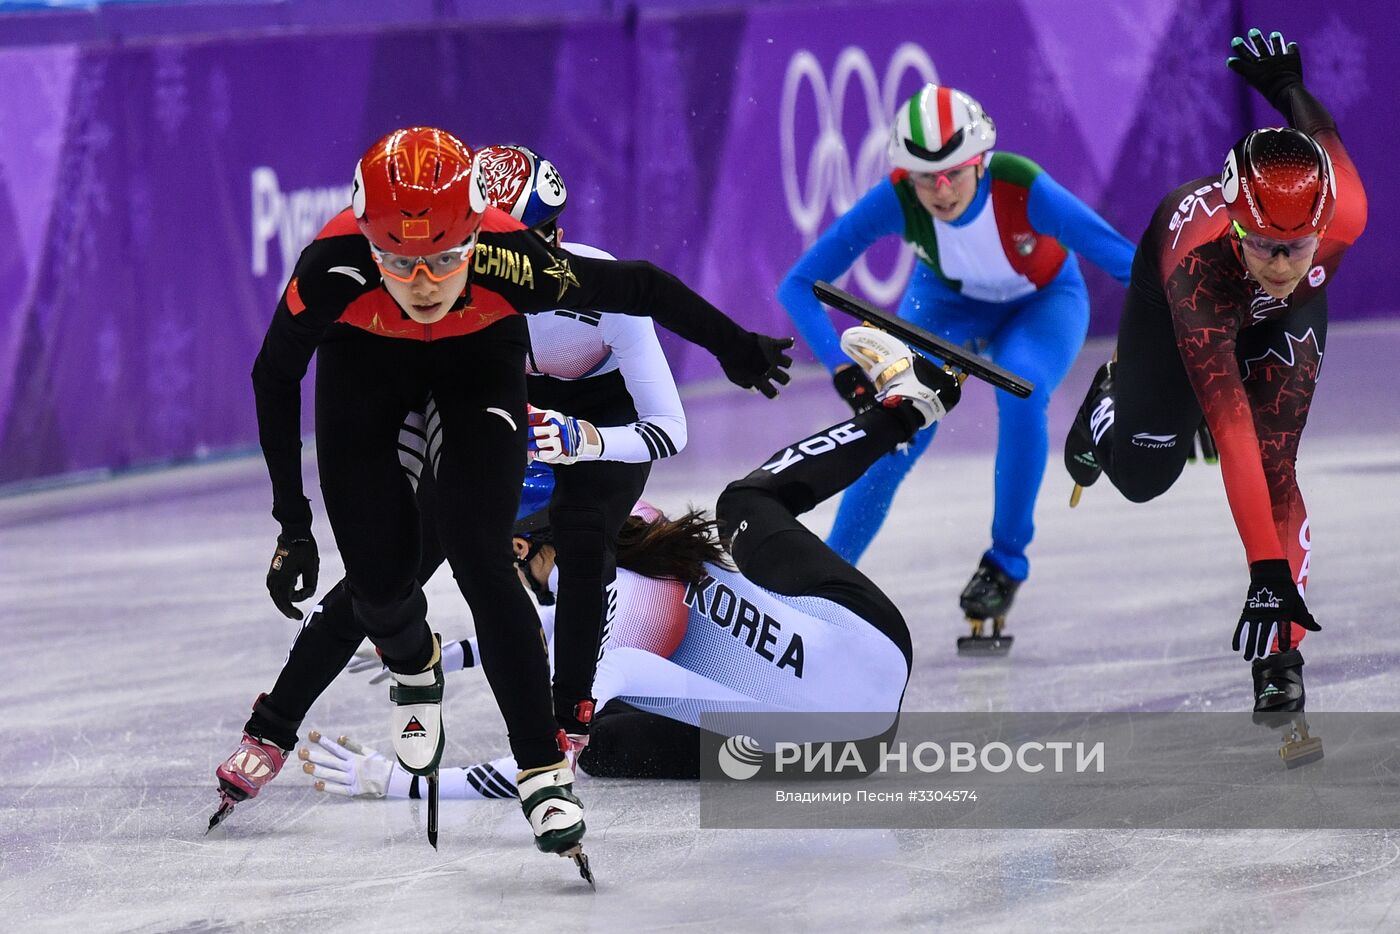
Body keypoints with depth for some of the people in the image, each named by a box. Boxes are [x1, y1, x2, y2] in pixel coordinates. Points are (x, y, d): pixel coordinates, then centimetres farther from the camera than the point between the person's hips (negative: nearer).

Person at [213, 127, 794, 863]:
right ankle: (414, 667, 35)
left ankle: (544, 772, -3)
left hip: (480, 357, -1)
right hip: (365, 356, 1)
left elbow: (638, 287, -22)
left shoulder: (509, 263, -40)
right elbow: (275, 375, -19)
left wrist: (735, 348, -5)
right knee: (378, 575, -3)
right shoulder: (334, 269, -40)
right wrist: (291, 523, -16)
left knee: (480, 560, -16)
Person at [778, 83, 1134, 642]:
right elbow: (799, 286, -29)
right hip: (948, 299, 1)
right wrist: (844, 370, -40)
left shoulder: (1023, 189, -40)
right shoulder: (894, 200, -34)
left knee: (1019, 395, -31)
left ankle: (1006, 561, -10)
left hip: (1043, 303, -1)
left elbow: (1132, 266, -37)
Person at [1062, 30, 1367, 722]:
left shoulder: (1344, 217, -43)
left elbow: (1320, 134, -19)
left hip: (1287, 312, 1)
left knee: (1276, 465, -16)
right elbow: (1233, 436, -54)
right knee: (1140, 475, 9)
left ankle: (1279, 652, -4)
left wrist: (1285, 87, 6)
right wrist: (1268, 571, -58)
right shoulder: (1195, 268, -50)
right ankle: (1111, 399, 43)